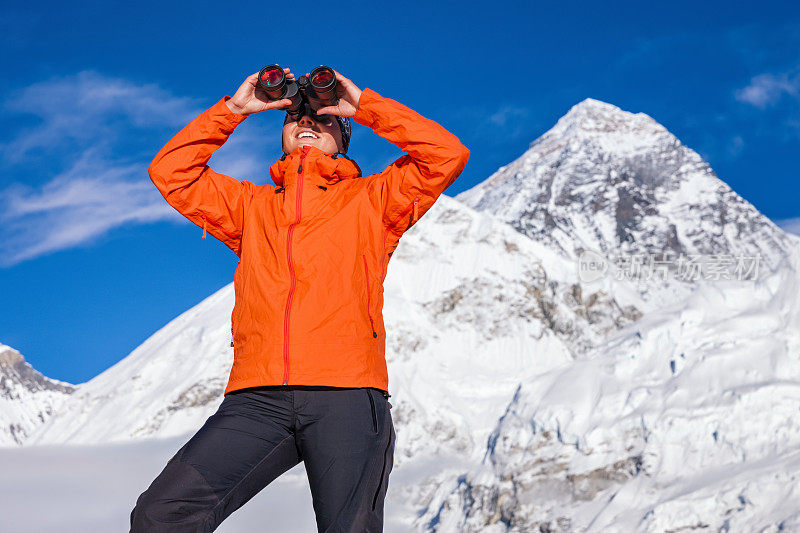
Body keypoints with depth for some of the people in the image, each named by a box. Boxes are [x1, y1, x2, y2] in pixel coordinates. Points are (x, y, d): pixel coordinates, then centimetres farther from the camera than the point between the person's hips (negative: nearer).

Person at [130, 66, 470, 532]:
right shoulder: (252, 205, 29)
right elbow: (170, 172, 25)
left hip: (347, 394, -2)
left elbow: (448, 154, 10)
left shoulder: (370, 199, 21)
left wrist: (364, 105, 14)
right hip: (258, 400, 2)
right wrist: (233, 109, 21)